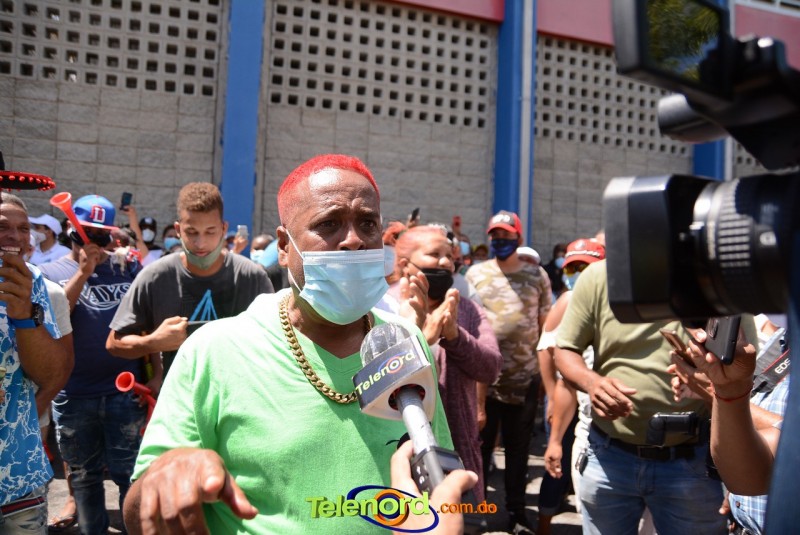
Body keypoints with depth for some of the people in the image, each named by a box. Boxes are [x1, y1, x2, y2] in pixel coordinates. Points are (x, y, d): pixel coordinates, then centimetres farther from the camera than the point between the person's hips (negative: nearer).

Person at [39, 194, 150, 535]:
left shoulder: (128, 268, 5)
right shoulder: (51, 272, 3)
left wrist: (155, 374, 0)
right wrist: (84, 271, -18)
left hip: (127, 391, 0)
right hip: (73, 396, 1)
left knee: (131, 474, 6)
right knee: (84, 475, 16)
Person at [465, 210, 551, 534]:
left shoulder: (537, 276, 4)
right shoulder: (476, 274, 4)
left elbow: (547, 326, 6)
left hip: (525, 377, 1)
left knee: (518, 446, 11)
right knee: (479, 444, 8)